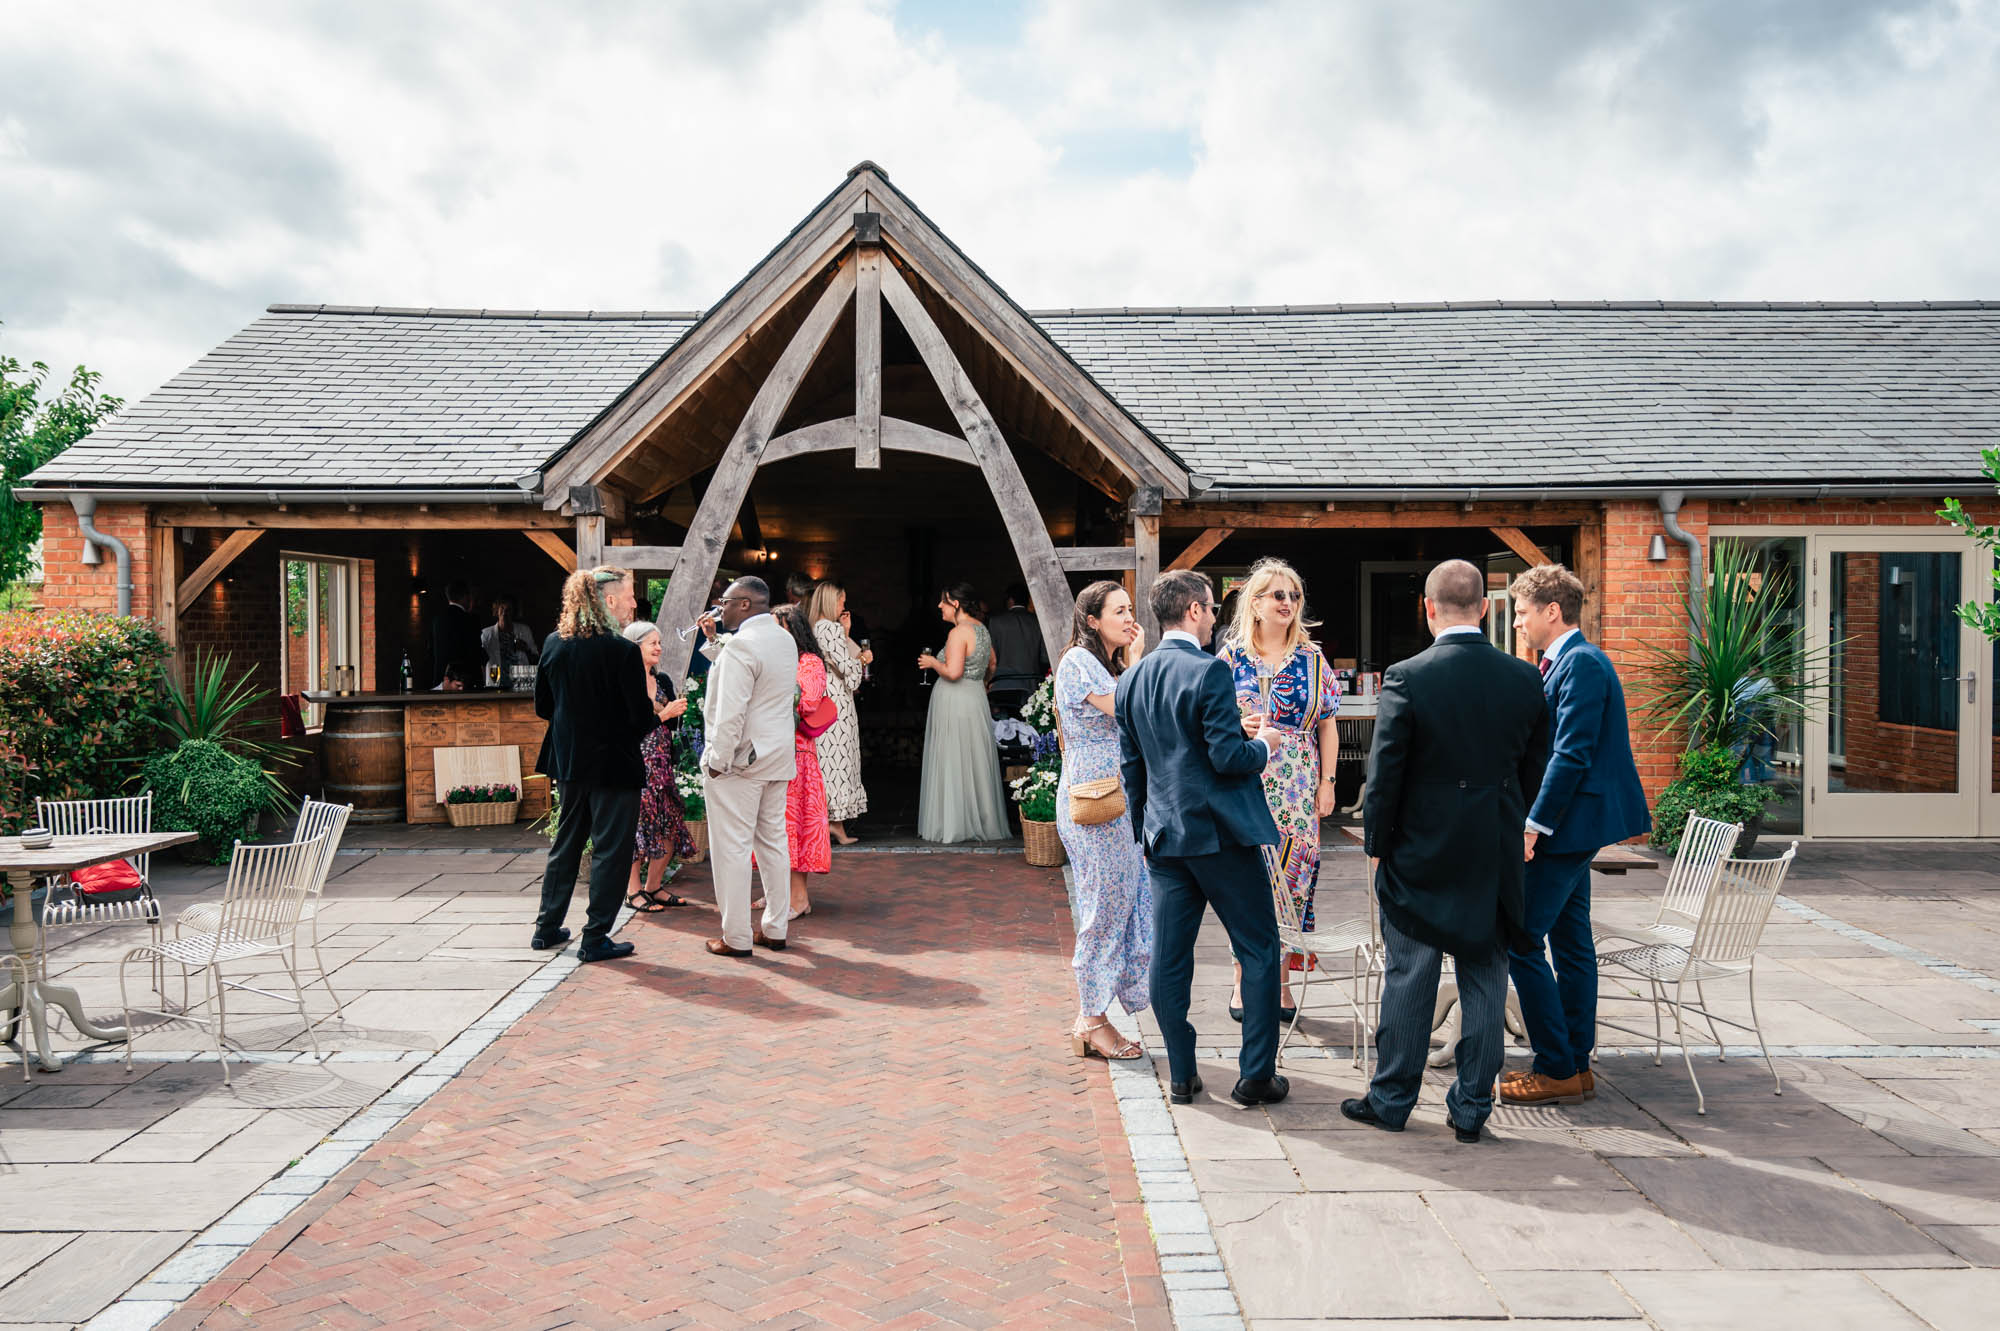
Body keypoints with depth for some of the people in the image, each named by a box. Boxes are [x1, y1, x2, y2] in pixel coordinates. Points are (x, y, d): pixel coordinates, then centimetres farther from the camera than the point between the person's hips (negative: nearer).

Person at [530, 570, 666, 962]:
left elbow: (542, 707, 7)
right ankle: (595, 938, 9)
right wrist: (654, 714, 4)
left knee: (565, 844, 20)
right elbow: (640, 716, -17)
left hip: (569, 763, 6)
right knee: (610, 850, 4)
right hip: (613, 764, -6)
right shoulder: (622, 651, -18)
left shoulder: (552, 646, 0)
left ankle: (547, 928, 28)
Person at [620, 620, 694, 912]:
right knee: (639, 825, -4)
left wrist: (677, 712, -6)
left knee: (671, 827, 5)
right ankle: (633, 890, 8)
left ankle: (654, 887, 16)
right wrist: (664, 714, -16)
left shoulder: (663, 681, 13)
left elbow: (674, 725, 14)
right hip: (636, 764, -7)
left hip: (662, 765, 7)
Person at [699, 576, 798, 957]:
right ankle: (775, 929, 21)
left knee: (732, 847, -1)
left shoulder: (741, 645, -17)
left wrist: (717, 760, -15)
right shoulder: (786, 640, 11)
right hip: (778, 756, 9)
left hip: (740, 758, -9)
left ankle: (736, 937, 5)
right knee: (773, 842, 13)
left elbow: (731, 712, -21)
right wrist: (715, 641, 20)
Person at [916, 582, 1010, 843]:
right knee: (975, 761, 13)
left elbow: (953, 672, -25)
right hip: (977, 699, 9)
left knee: (953, 762, -1)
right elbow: (991, 665, 22)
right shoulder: (982, 628, 10)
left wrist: (932, 662, -8)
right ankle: (982, 821, 19)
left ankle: (954, 825, 5)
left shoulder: (958, 632, -17)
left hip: (955, 703, -8)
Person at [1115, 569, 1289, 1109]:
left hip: (1164, 836, 6)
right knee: (1258, 949, 7)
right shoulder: (1208, 671, -14)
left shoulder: (1131, 680, 8)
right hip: (1220, 832, -6)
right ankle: (1256, 1076, 11)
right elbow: (1228, 757, -18)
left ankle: (1181, 1076, 18)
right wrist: (1262, 746, 3)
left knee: (1169, 958, 10)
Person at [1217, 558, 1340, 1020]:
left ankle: (1281, 982, 14)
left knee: (1291, 877, 3)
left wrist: (1327, 782, 3)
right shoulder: (1230, 658, 3)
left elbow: (1327, 725, 8)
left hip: (1298, 788, 1)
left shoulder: (1312, 660, 6)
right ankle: (1244, 980, 12)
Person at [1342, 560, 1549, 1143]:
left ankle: (1392, 1100, 21)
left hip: (1420, 855, -3)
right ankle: (1472, 1108, 20)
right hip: (1496, 858, 3)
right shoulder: (1524, 679, -2)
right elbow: (1534, 772, 7)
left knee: (1408, 982, 8)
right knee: (1486, 981, 12)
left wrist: (1378, 847, 1)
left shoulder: (1406, 678, -15)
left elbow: (1384, 774, -11)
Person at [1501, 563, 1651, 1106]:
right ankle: (1576, 1065, 23)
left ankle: (1558, 1070, 1)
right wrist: (1537, 818, 16)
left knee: (1521, 942, -7)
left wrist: (1535, 824, -20)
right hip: (1572, 824, 11)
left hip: (1569, 824, -11)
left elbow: (1572, 755, -22)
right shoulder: (1568, 661, 15)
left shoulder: (1581, 663, -16)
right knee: (1570, 943, 14)